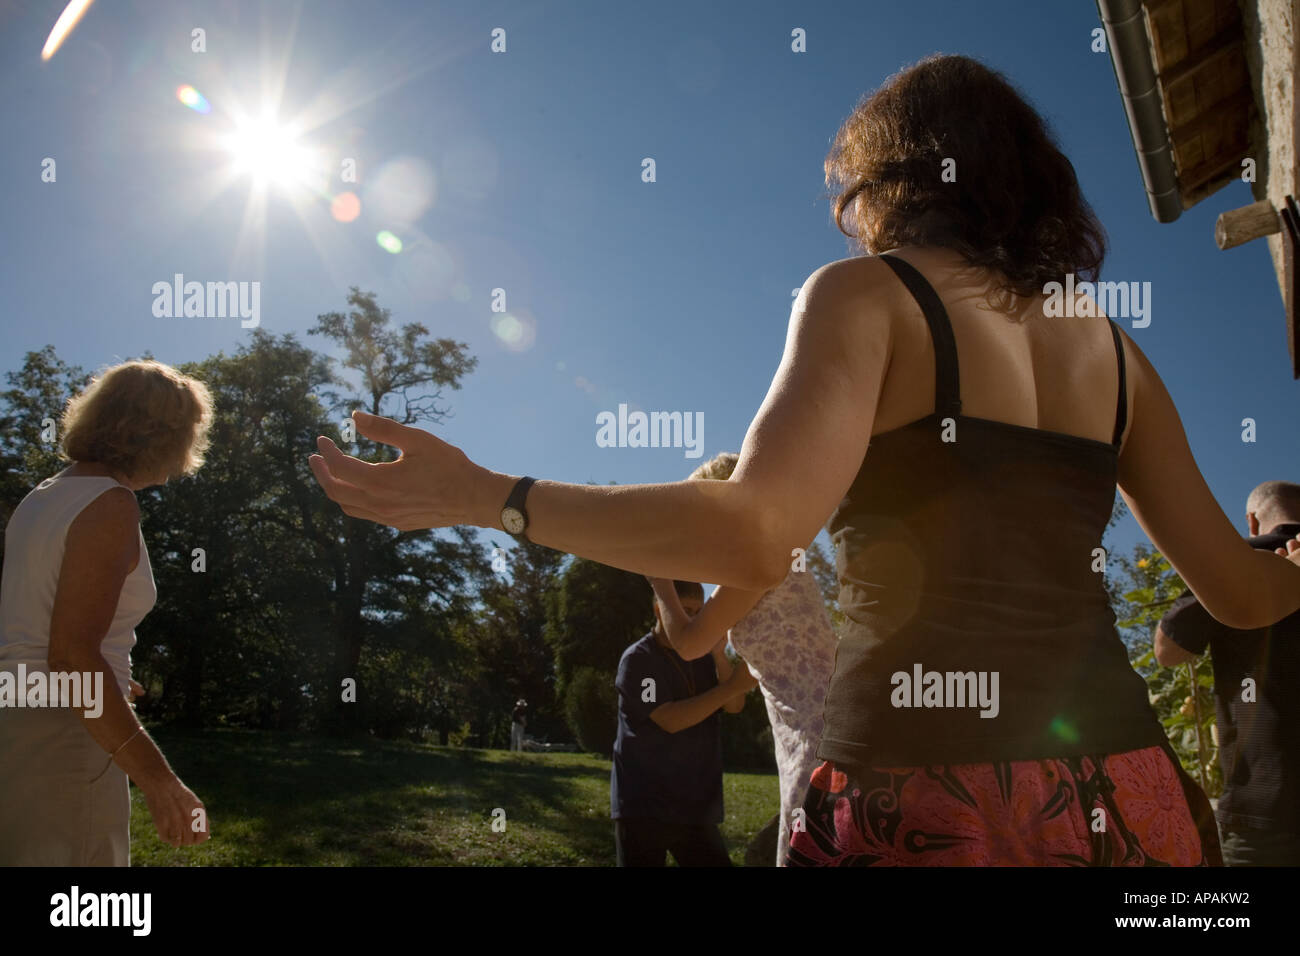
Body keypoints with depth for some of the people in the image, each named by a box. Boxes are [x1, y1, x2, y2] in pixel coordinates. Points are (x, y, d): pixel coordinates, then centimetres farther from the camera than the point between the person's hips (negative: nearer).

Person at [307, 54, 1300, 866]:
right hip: (1124, 798, 6)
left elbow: (754, 538, -21)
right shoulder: (1111, 345, 12)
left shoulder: (866, 295, -4)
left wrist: (488, 495, -13)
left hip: (926, 798, -6)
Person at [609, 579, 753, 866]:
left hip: (696, 804, 6)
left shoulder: (702, 656, 11)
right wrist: (731, 686, -23)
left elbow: (734, 705, -1)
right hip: (643, 804, -5)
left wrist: (719, 653, -13)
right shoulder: (638, 659, -8)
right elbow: (670, 720, -19)